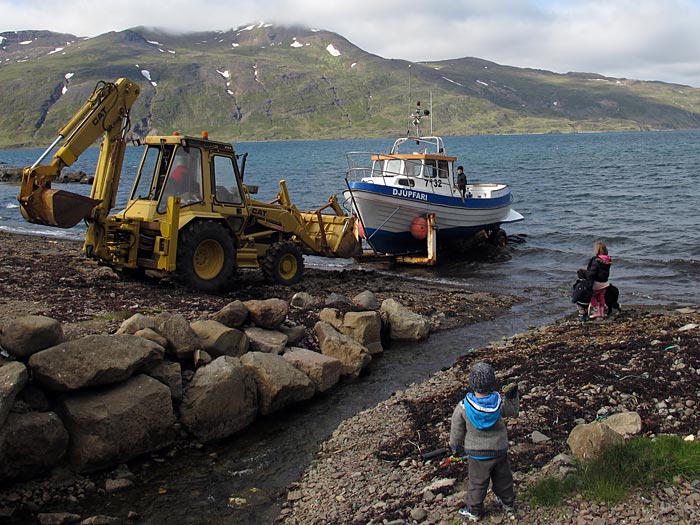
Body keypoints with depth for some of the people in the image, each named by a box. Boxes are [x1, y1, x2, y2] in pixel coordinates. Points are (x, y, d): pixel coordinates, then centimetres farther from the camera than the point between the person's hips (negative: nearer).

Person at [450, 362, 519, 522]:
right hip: (499, 449, 2)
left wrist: (456, 447, 6)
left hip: (478, 453, -2)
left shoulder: (463, 407, -25)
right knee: (503, 477, 24)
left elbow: (457, 431, -10)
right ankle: (508, 503, 45)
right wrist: (512, 394, 2)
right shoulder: (499, 402, -22)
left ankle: (474, 511, 32)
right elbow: (513, 410, 1)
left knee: (477, 482, 16)